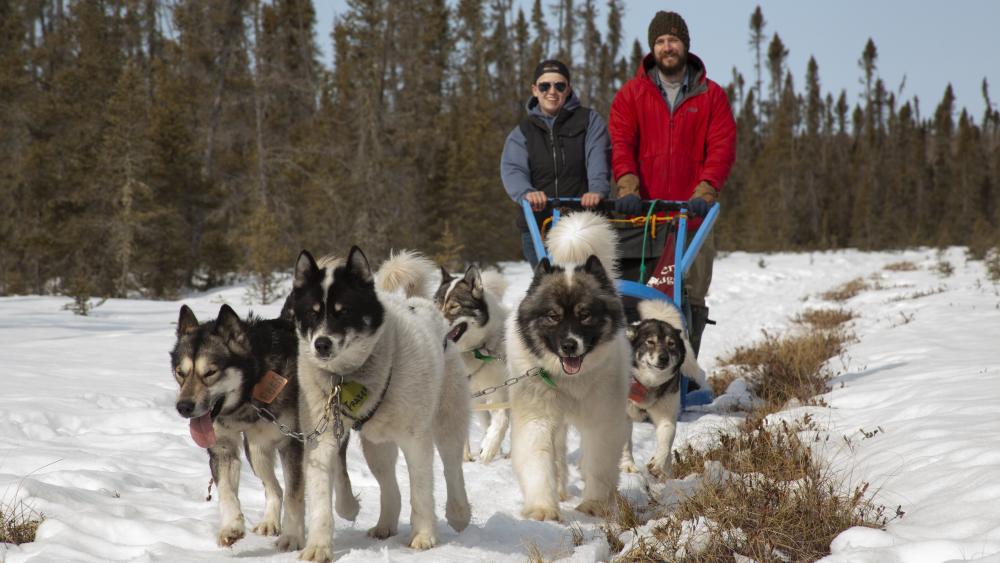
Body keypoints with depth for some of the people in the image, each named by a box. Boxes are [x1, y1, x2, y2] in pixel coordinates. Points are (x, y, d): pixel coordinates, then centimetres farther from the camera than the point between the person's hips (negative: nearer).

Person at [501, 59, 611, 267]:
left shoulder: (589, 120, 10)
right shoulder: (522, 132, 12)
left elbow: (598, 159, -7)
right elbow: (512, 170, -5)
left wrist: (597, 189, -28)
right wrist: (526, 193, -28)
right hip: (538, 225, 2)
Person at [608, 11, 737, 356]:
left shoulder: (711, 96, 10)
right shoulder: (631, 94, 11)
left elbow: (722, 148, 1)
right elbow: (620, 143, 0)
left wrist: (704, 193, -14)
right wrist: (628, 188, -17)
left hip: (692, 214, 0)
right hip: (643, 213, 0)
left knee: (692, 298, -1)